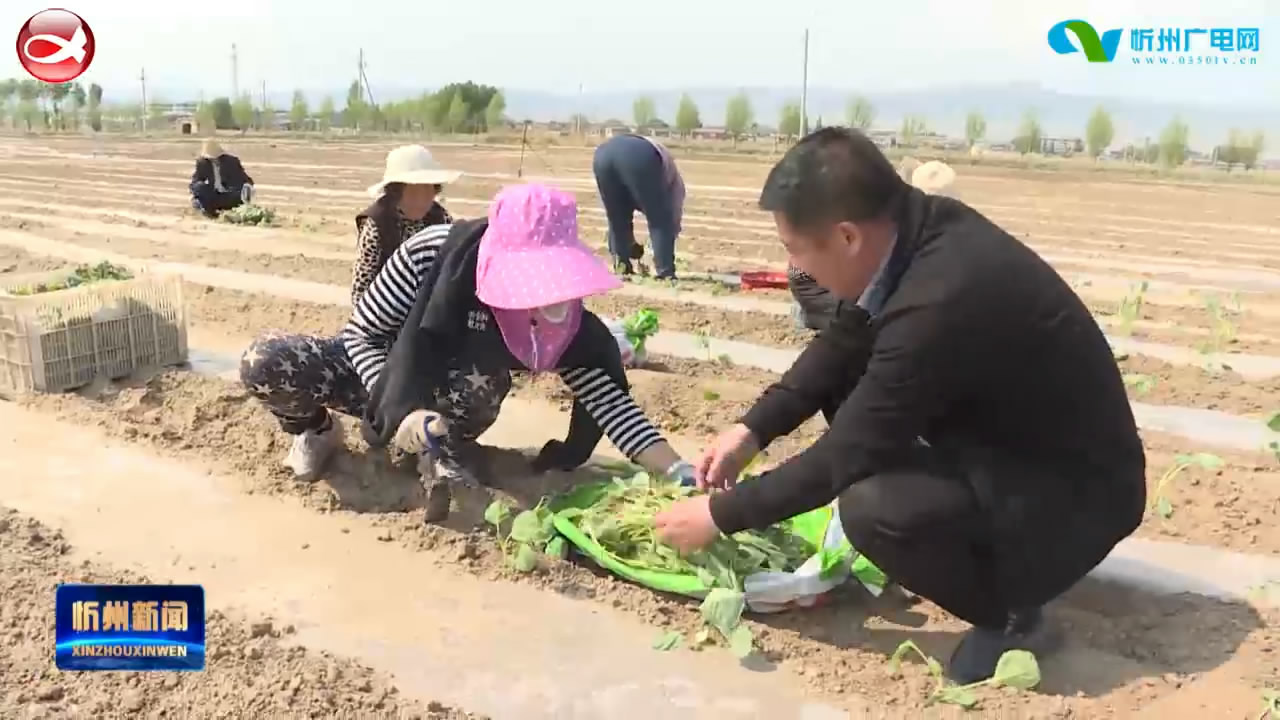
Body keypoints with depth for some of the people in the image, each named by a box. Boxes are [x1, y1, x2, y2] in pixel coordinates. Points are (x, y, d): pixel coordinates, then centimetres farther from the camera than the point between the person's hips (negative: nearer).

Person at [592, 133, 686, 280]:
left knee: (617, 218, 24)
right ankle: (665, 272, 6)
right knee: (660, 220, 10)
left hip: (604, 153, 5)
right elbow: (674, 218, 34)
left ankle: (621, 267, 25)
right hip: (639, 158, -5)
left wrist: (630, 244, 57)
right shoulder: (674, 181, 35)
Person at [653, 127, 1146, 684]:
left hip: (1076, 494, -9)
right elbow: (843, 344, 7)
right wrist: (752, 430, -1)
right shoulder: (916, 225, -9)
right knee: (846, 378, 6)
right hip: (1010, 434, 9)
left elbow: (841, 458, -24)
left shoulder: (939, 304, -34)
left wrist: (720, 514, -12)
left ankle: (1010, 616, -3)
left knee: (871, 507, -32)